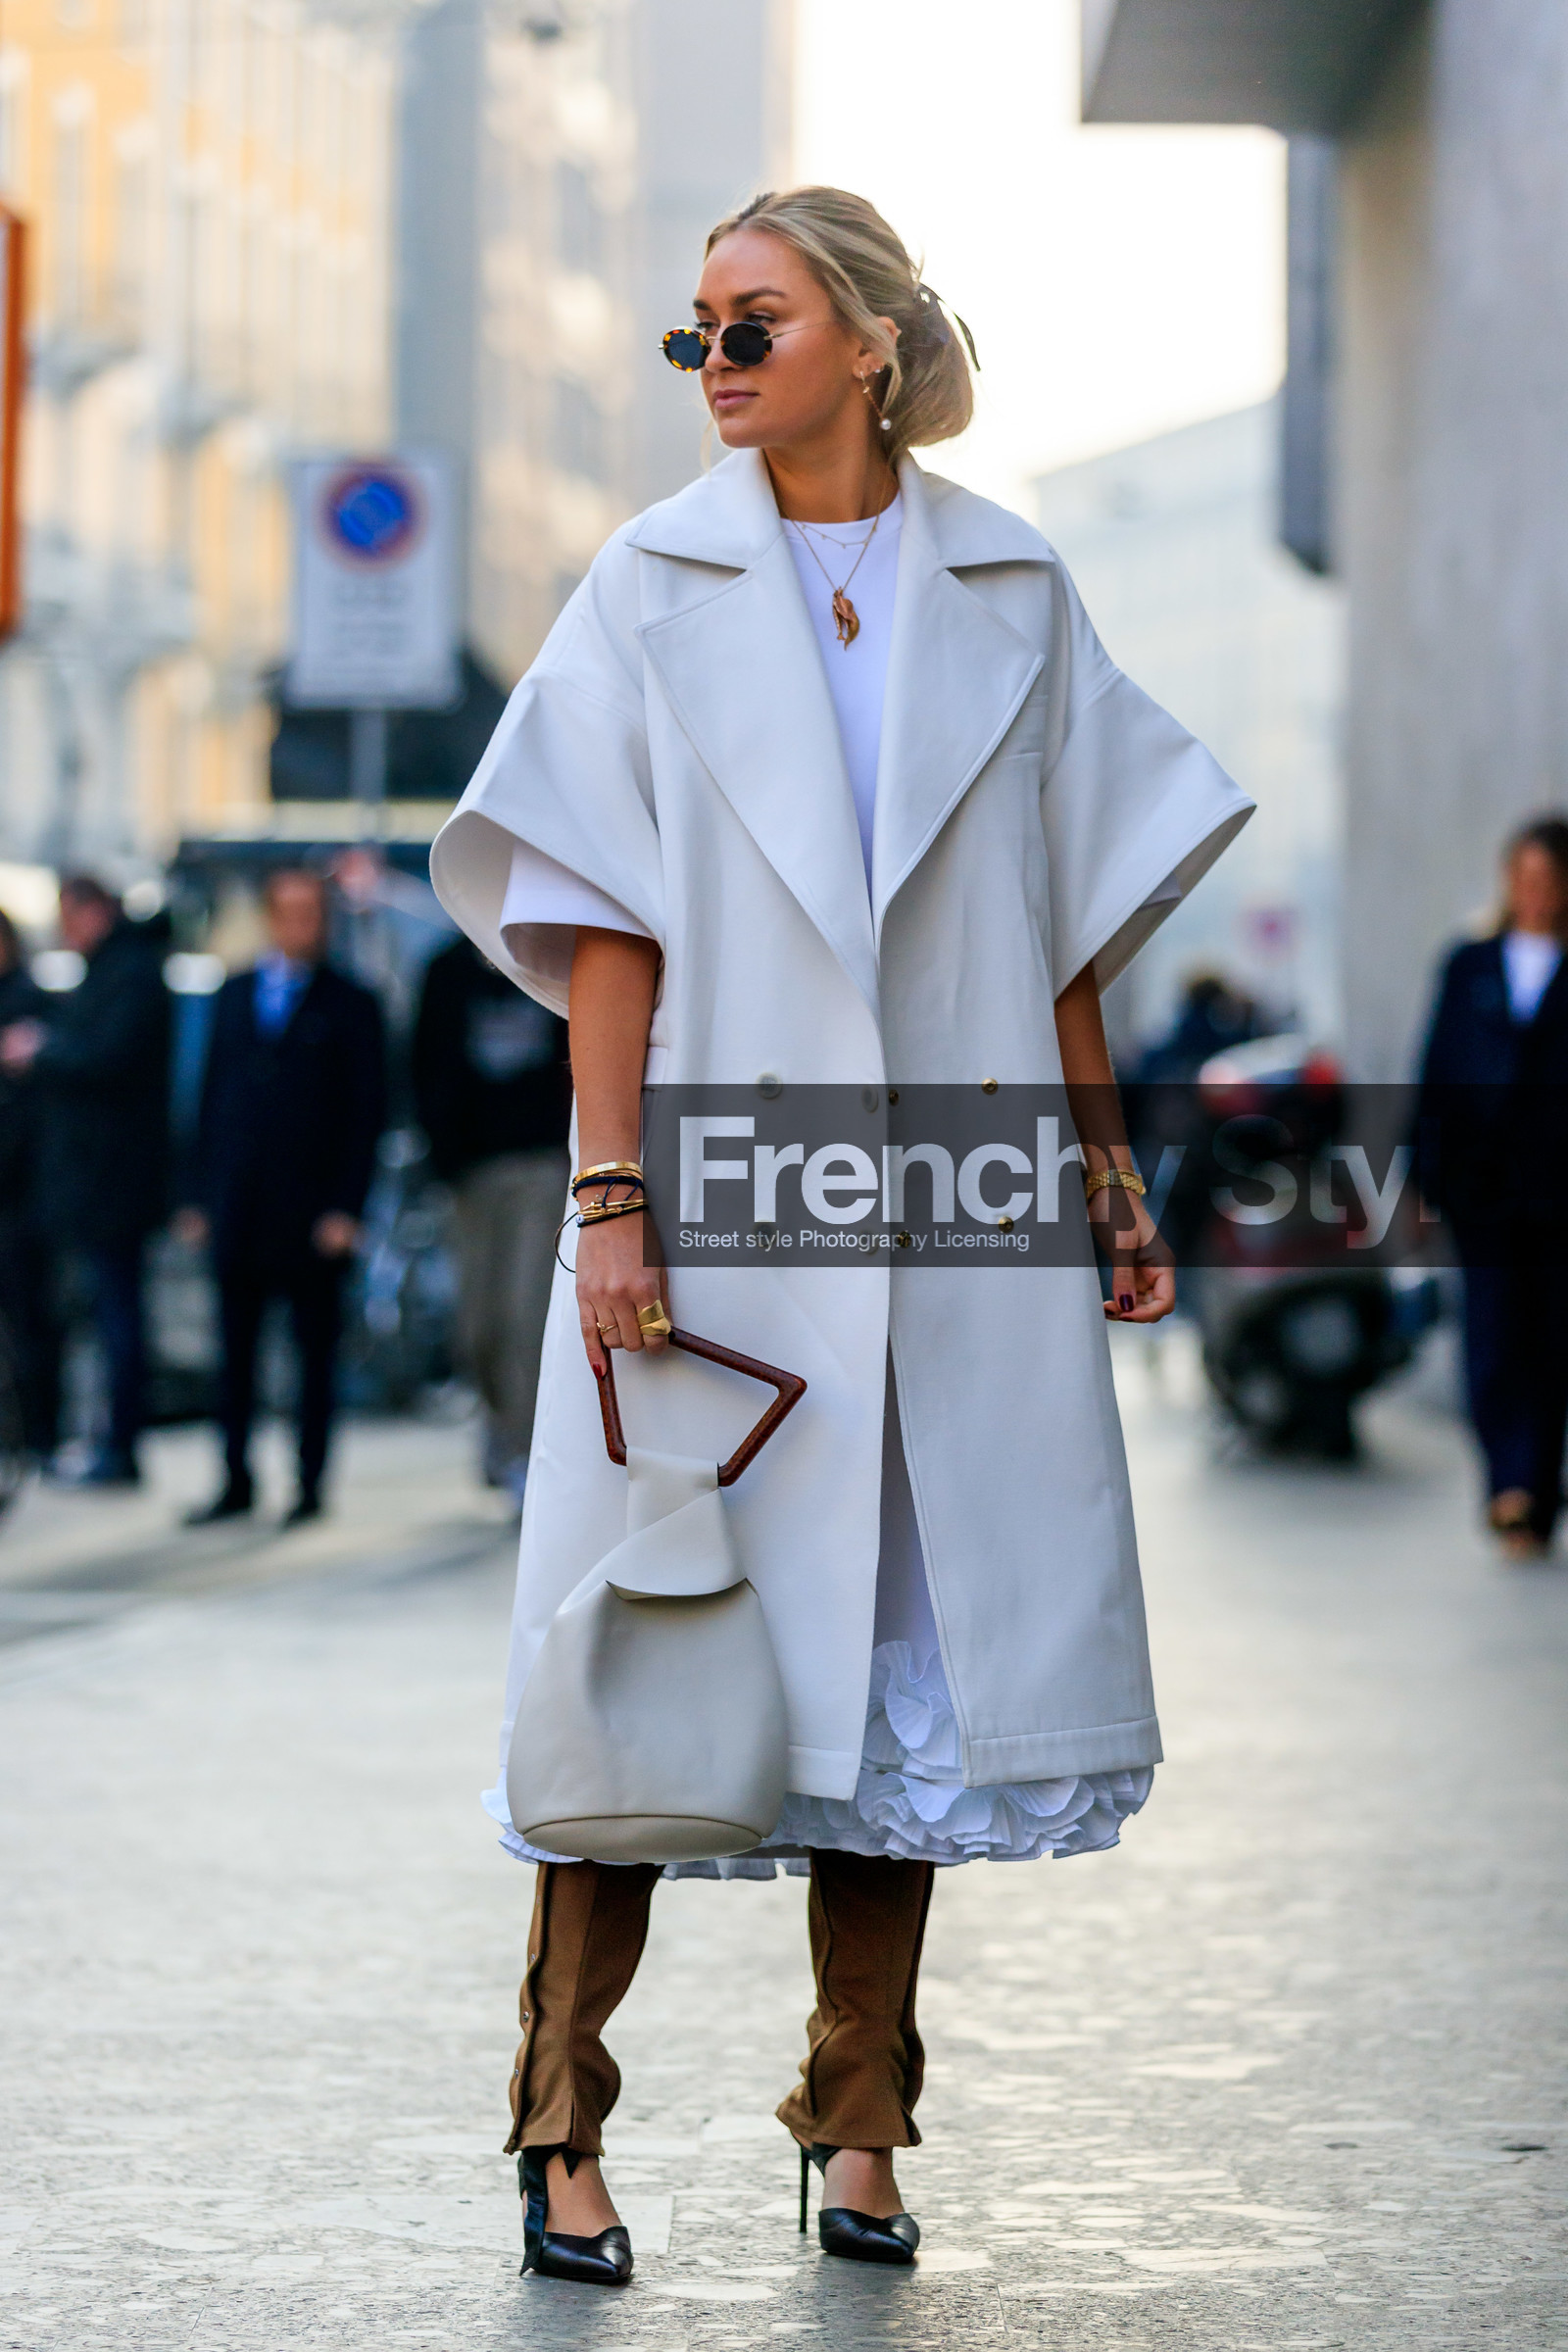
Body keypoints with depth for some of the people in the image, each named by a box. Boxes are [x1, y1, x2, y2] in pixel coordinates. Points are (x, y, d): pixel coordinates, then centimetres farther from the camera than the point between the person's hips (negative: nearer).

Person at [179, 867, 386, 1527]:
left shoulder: (351, 1006, 2)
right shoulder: (235, 995, 14)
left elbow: (366, 1116, -2)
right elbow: (213, 1095, 14)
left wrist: (346, 1208, -10)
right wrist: (198, 1194, 7)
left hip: (310, 1213, -3)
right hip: (238, 1211, 4)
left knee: (314, 1354, 1)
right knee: (235, 1353, 5)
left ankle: (310, 1489, 7)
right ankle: (236, 1485, 12)